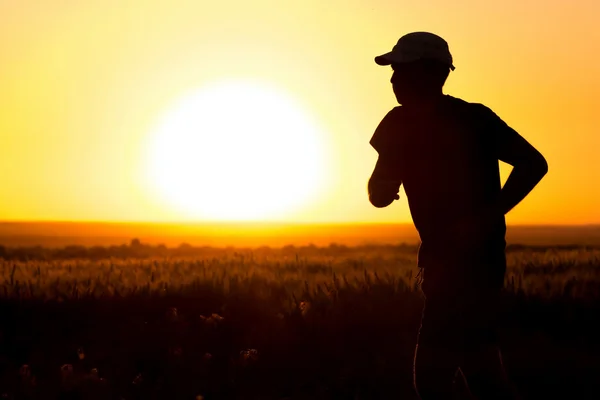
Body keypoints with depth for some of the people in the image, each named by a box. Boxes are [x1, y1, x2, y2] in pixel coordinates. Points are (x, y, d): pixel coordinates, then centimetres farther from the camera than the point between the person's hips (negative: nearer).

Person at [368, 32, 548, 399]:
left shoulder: (471, 119, -11)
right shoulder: (401, 125, 6)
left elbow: (533, 163, -15)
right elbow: (380, 195, 7)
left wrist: (486, 219, -22)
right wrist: (382, 185, -14)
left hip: (474, 256, -8)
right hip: (444, 258, 8)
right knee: (480, 368, 16)